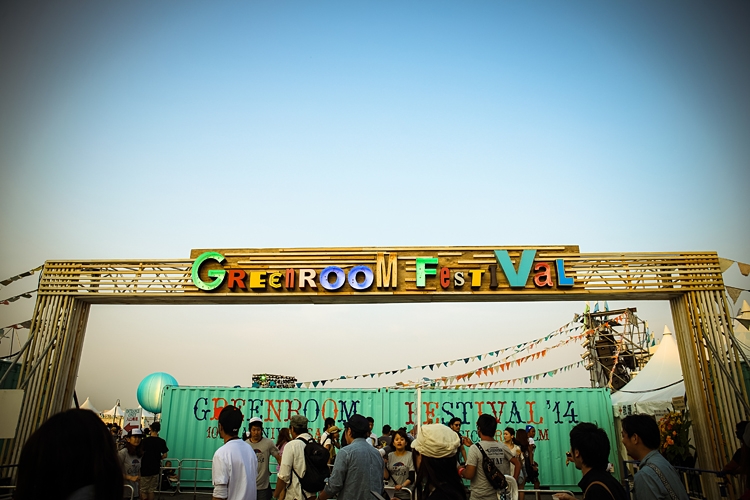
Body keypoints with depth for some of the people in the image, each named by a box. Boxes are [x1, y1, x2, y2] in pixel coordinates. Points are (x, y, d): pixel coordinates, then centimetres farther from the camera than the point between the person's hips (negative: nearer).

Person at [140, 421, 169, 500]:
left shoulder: (145, 440, -12)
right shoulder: (162, 442, -3)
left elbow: (141, 453, -11)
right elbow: (164, 455, -2)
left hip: (145, 468, -3)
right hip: (155, 468, 3)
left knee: (143, 490, 7)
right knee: (151, 490, 13)